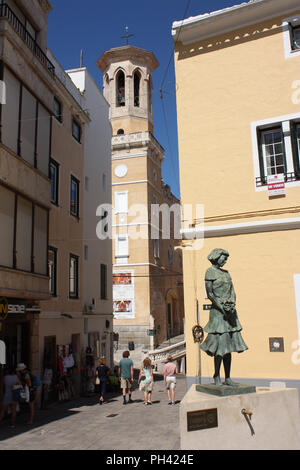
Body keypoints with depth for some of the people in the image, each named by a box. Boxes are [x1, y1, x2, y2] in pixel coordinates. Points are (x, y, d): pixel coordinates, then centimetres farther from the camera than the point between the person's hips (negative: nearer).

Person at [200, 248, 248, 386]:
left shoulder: (226, 273, 18)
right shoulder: (210, 272, -3)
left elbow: (232, 292, 12)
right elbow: (210, 294, -10)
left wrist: (232, 304, -7)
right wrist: (222, 308, -16)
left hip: (230, 311, 7)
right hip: (218, 311, -7)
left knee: (229, 345, 7)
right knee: (220, 344, -6)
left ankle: (228, 378, 13)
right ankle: (217, 376, 9)